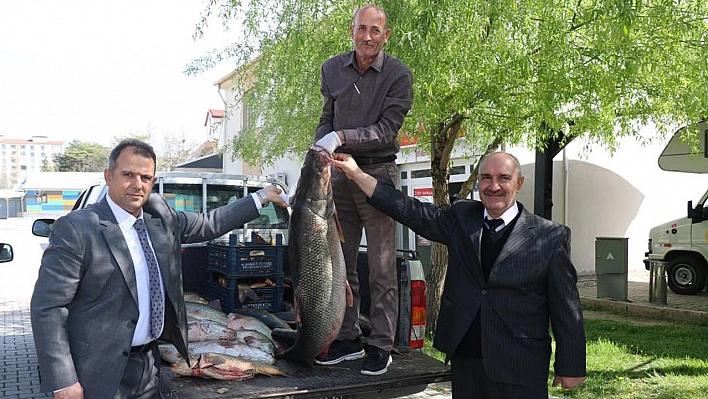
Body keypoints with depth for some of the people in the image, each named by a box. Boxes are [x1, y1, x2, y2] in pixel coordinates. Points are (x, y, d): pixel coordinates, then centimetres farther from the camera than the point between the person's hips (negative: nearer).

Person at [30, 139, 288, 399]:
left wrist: (261, 198, 20)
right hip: (101, 375, -6)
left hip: (149, 365, 6)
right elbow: (47, 307, -15)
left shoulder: (161, 217, 4)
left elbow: (209, 224, 19)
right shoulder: (75, 229, -14)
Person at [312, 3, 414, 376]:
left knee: (382, 268, 0)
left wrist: (341, 136, -23)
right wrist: (319, 148, -4)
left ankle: (381, 345, 11)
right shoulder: (332, 69, 7)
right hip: (339, 173, 5)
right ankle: (347, 339, 22)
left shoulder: (398, 75, -7)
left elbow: (387, 129, -13)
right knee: (340, 264, 10)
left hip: (377, 173, -4)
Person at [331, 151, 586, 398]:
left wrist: (570, 368, 0)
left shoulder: (551, 237, -5)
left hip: (520, 369, -3)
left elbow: (566, 310, -2)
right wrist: (357, 174, 3)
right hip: (464, 359, 4)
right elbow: (414, 212, 5)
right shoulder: (461, 218, 5)